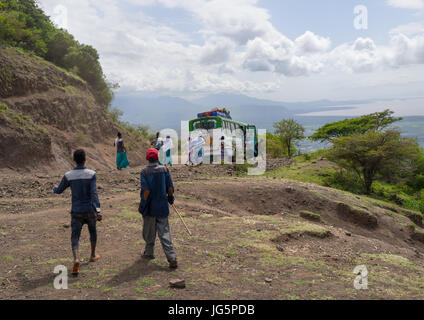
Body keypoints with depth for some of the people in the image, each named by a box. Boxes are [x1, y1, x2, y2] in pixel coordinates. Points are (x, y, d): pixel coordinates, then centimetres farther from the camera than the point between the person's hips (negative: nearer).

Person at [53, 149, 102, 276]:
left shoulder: (68, 176, -5)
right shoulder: (91, 174, -11)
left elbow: (59, 190, 10)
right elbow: (94, 193, -21)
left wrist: (54, 188, 35)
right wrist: (98, 210, -25)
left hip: (76, 212, 0)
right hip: (90, 210, 0)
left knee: (75, 237, 2)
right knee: (93, 231, 25)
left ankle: (76, 259, -24)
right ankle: (93, 255, 38)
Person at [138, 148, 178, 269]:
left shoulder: (144, 172, -9)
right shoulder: (164, 170, -3)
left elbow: (146, 191, -14)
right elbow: (170, 188, -2)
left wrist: (143, 206, -6)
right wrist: (170, 199, 16)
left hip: (149, 207, -1)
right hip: (162, 207, 2)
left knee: (149, 232, 16)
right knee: (164, 233, 3)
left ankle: (149, 253, 33)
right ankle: (172, 258, -4)